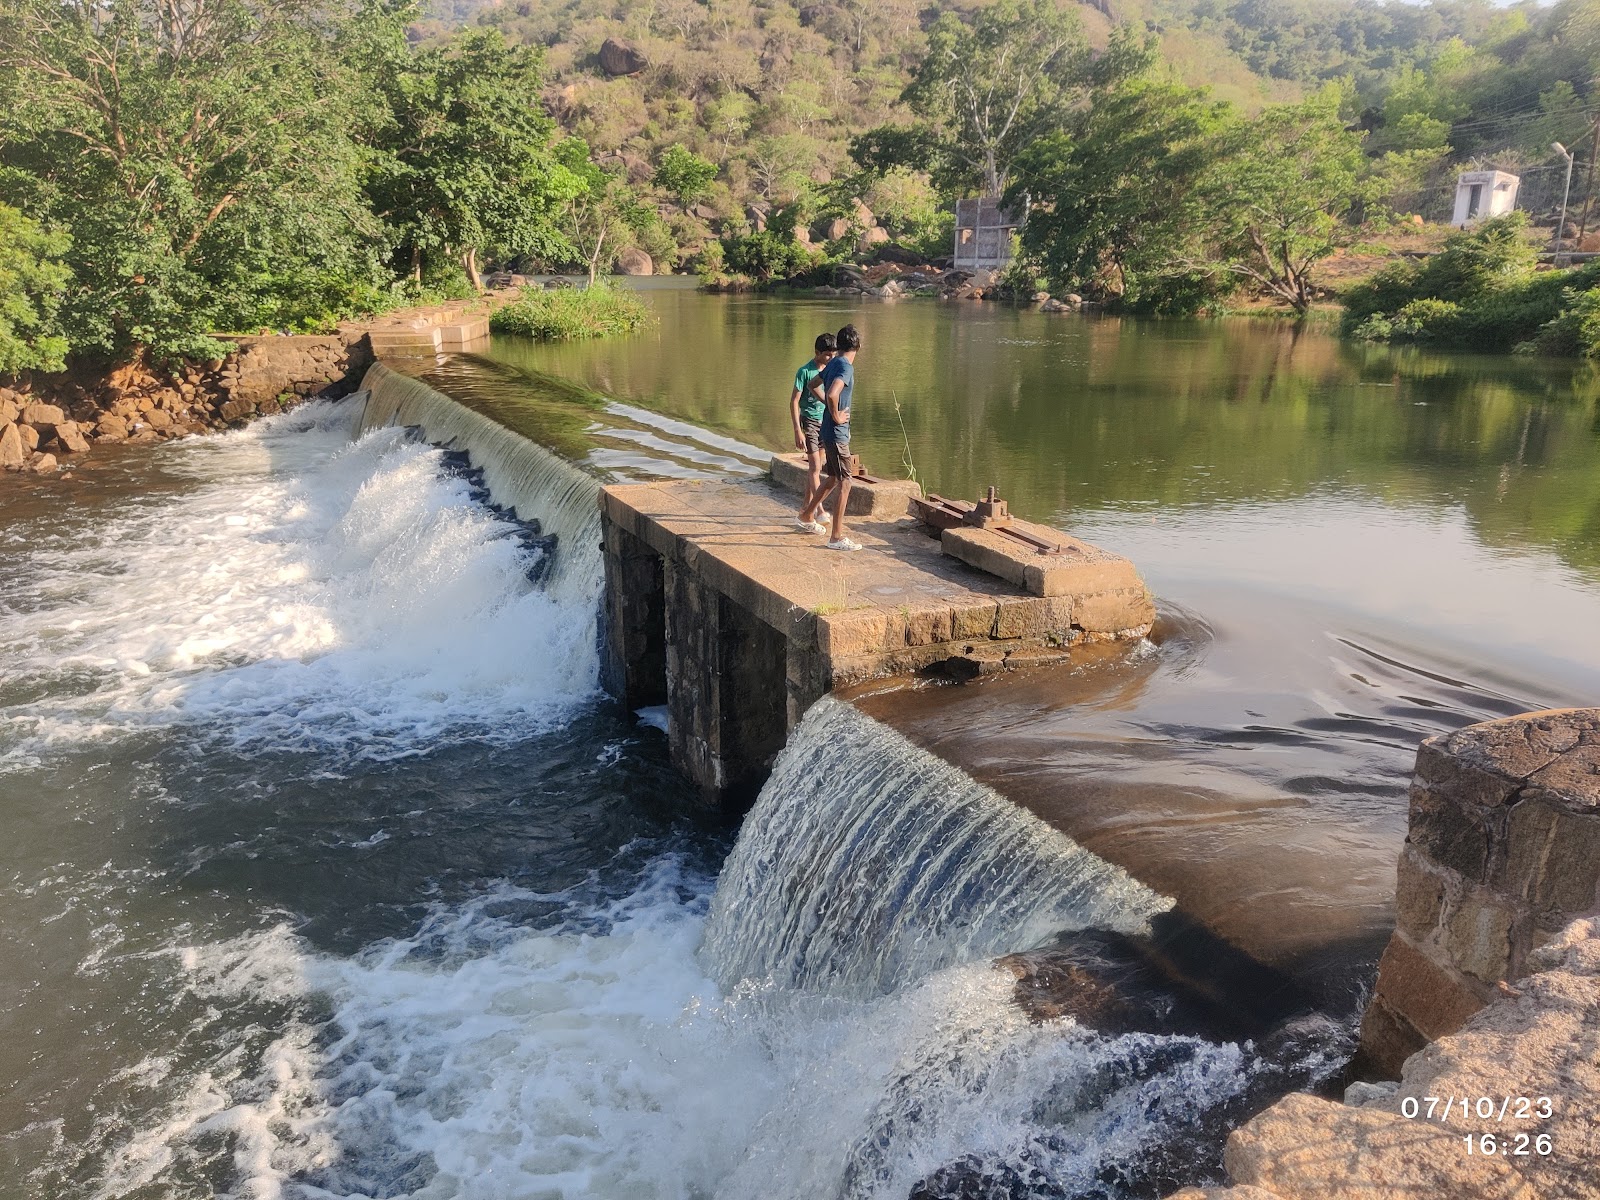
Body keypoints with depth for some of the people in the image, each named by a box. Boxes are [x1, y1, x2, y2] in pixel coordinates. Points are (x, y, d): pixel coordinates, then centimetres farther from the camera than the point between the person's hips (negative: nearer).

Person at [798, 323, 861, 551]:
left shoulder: (834, 364, 10)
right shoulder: (846, 367, -19)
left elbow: (814, 385, 25)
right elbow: (832, 394, -35)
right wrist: (836, 416, -19)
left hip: (831, 432, 9)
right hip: (837, 433, -9)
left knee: (833, 478, 22)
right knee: (844, 483, -5)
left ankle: (808, 513, 36)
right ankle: (837, 537, -2)